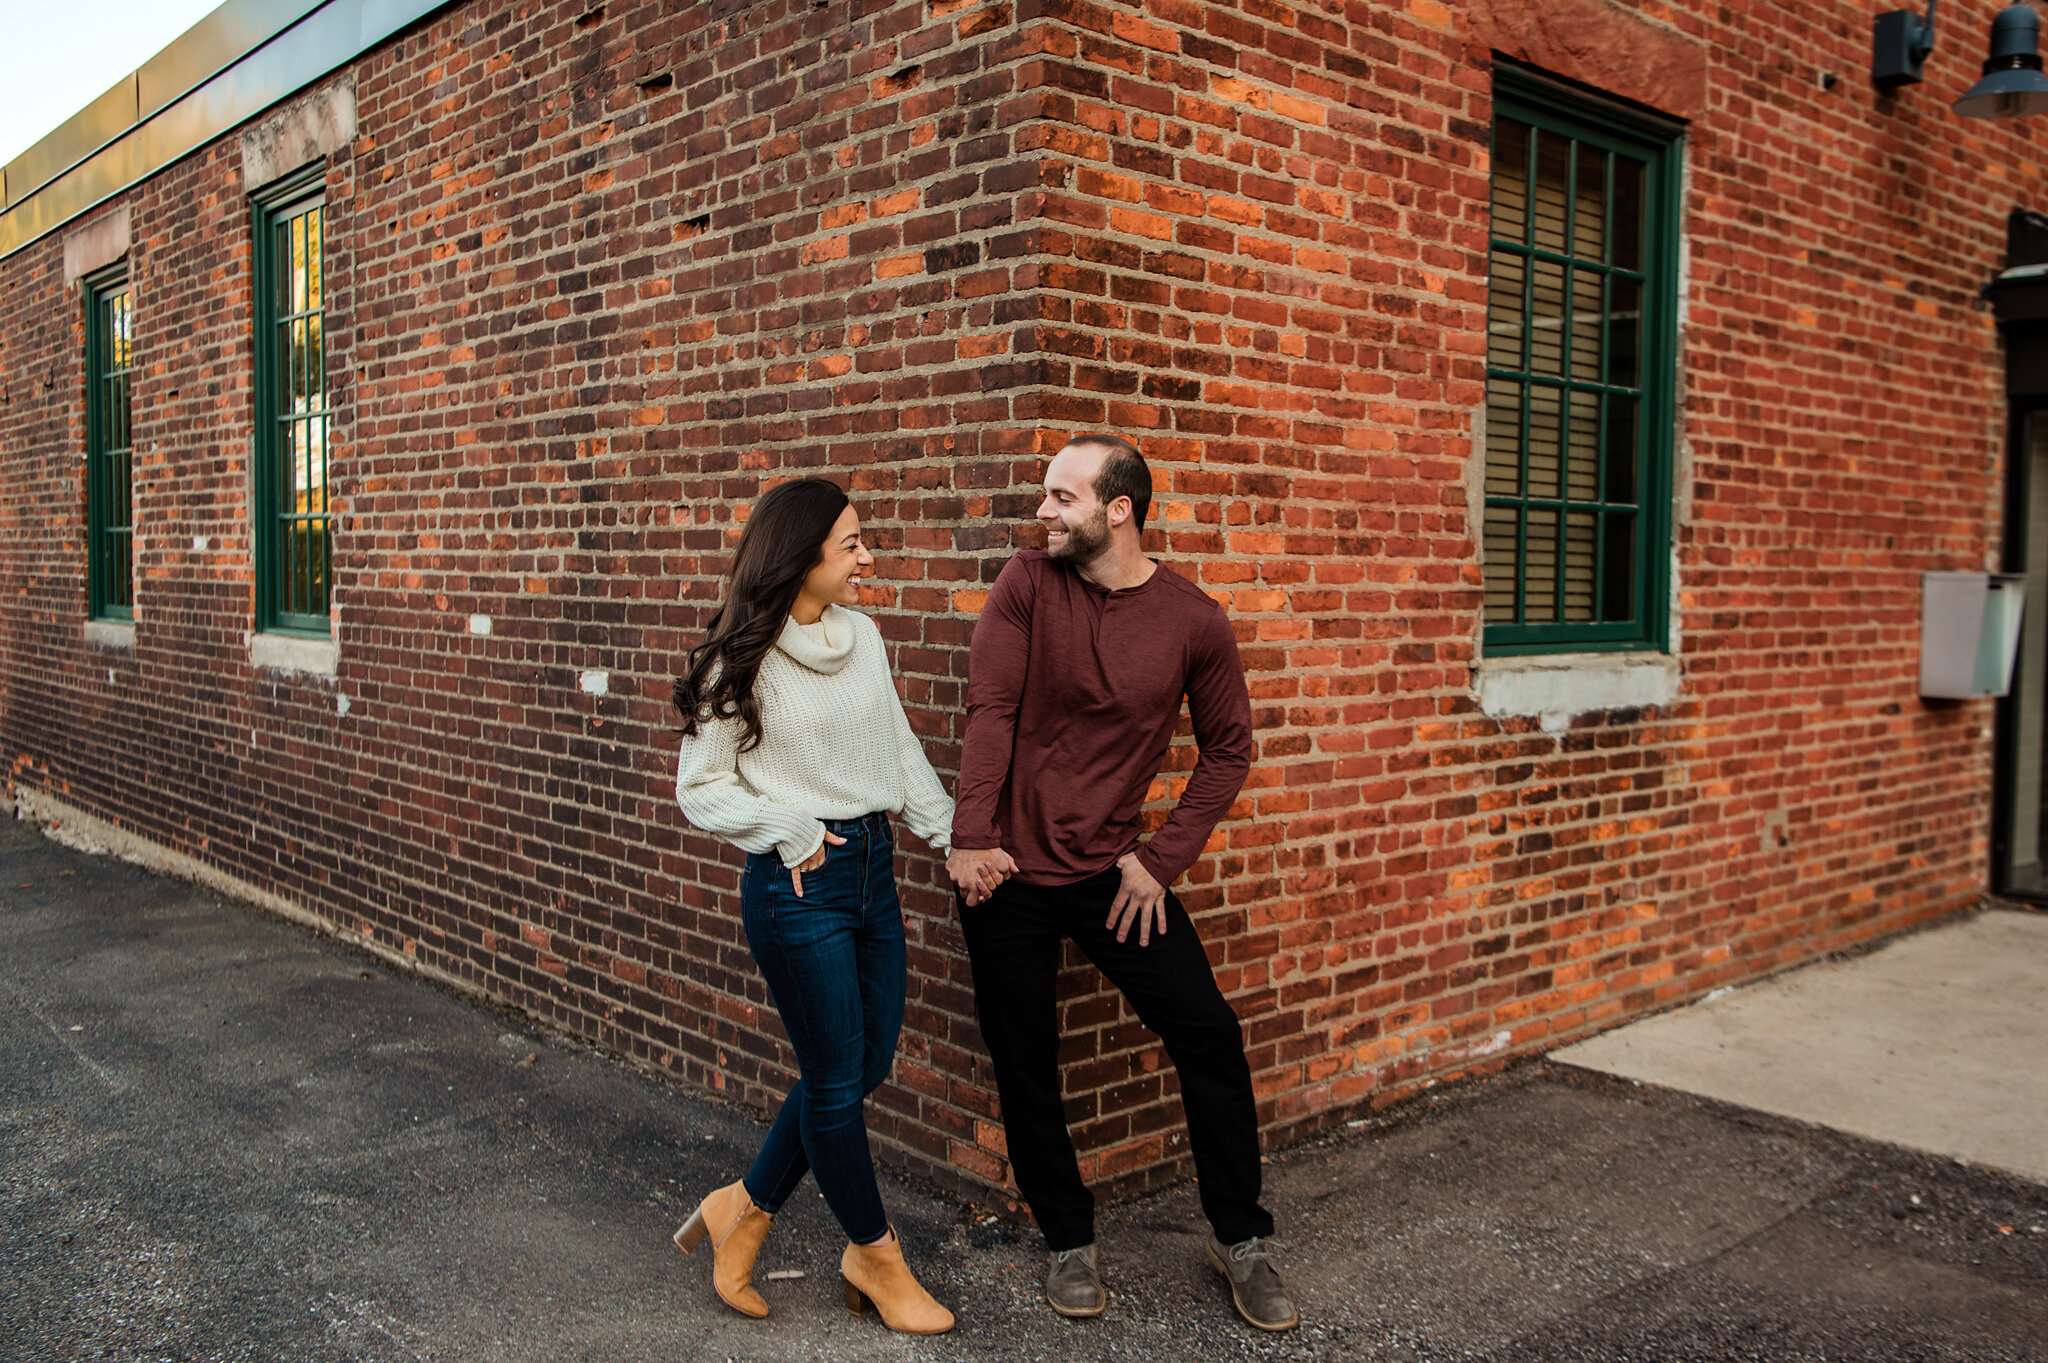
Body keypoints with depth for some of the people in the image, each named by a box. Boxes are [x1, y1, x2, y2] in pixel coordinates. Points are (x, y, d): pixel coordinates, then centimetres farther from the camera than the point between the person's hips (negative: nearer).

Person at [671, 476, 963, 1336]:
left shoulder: (861, 636, 6)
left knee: (866, 1064, 13)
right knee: (836, 1077, 5)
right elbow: (699, 790, -5)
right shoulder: (742, 660, -10)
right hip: (796, 881, -7)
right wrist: (786, 826, -16)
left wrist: (953, 836, 5)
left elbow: (900, 750, 12)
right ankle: (875, 1255, 26)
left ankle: (744, 1208, 32)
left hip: (873, 866, 7)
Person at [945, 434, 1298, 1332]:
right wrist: (970, 840, -18)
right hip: (1007, 871, 0)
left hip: (1114, 870, 0)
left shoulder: (1194, 621, -6)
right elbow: (990, 711, -11)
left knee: (1209, 1036, -3)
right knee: (1024, 1067, 8)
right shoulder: (1027, 584, -5)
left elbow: (1228, 749, 3)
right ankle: (1070, 1242, 28)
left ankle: (1239, 1237, 18)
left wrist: (1163, 858, -4)